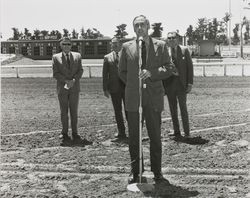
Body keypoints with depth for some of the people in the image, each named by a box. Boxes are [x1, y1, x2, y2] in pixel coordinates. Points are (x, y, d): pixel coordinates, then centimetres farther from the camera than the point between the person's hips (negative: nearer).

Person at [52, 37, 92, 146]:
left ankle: (75, 134, 9)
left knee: (74, 111, 3)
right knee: (64, 112, 3)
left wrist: (73, 80, -12)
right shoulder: (56, 57, 4)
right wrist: (66, 81, -15)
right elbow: (55, 73, -3)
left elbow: (80, 71, 4)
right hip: (62, 88, -1)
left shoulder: (77, 56, 10)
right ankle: (65, 134, 10)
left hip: (74, 88, 1)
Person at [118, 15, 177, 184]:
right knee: (134, 138, 6)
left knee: (155, 137, 5)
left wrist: (151, 73, -14)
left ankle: (157, 171, 17)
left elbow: (170, 68, 0)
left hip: (154, 97, -1)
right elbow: (122, 72, 15)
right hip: (133, 98, 1)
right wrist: (134, 84, 5)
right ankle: (136, 172, 17)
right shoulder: (127, 47, 8)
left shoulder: (160, 45, 5)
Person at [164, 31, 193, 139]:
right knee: (173, 109, 6)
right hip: (169, 84, 2)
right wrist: (162, 85, -1)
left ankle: (187, 133, 5)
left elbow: (190, 67, 1)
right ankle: (176, 132, 15)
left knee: (183, 108, -3)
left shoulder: (184, 50, 3)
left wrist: (190, 83, -6)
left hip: (181, 84, -2)